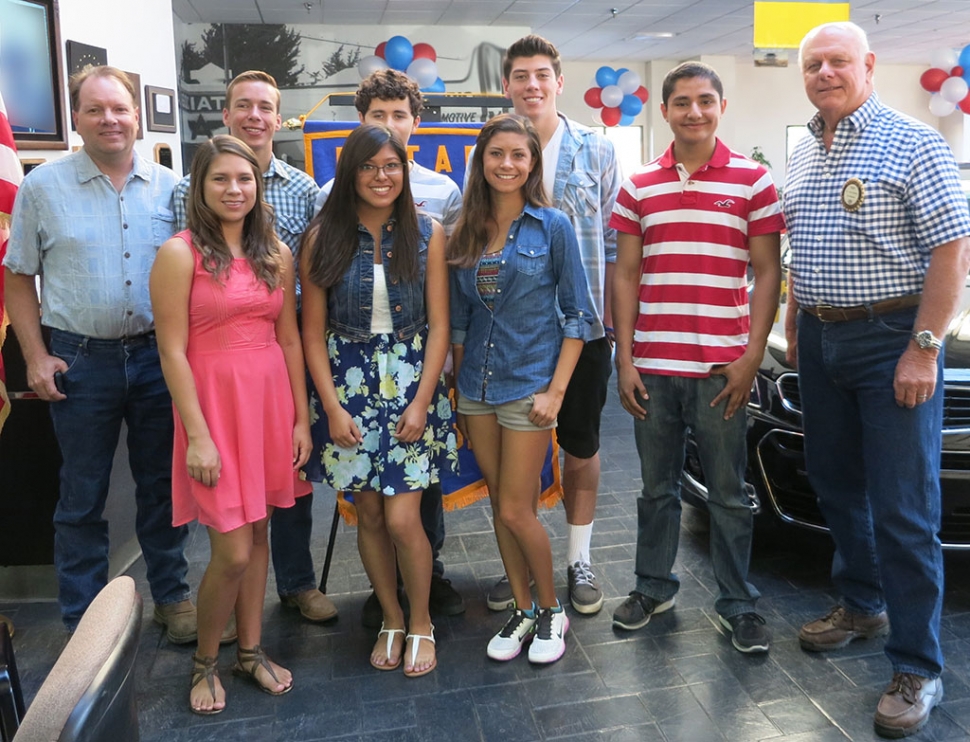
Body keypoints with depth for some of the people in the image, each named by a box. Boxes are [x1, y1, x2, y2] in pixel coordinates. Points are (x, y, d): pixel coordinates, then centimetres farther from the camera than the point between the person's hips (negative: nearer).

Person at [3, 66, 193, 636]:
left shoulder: (170, 187, 4)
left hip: (159, 357, 1)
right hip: (80, 360, -1)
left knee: (163, 485, 12)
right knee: (83, 497, 9)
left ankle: (171, 594, 30)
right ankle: (83, 621, 23)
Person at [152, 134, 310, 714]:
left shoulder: (276, 254, 8)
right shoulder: (180, 253, -8)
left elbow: (289, 339, 9)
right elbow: (173, 352, -10)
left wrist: (301, 418, 6)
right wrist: (197, 435, -14)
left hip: (271, 399, 5)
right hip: (214, 401, -5)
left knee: (258, 533, 14)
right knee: (233, 552, -2)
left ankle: (251, 649, 32)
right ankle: (205, 661, 24)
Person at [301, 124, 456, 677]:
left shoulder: (427, 233, -1)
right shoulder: (324, 237, 0)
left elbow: (439, 324, -2)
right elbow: (313, 329, 0)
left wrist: (422, 401, -9)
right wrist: (332, 407, -6)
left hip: (412, 385, -1)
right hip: (349, 386, 1)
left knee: (402, 519, -4)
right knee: (369, 514, 9)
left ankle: (421, 623, 21)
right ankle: (391, 620, 31)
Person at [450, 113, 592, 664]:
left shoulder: (553, 226, -5)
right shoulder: (466, 231, 7)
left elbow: (577, 314, -5)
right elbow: (459, 318, 11)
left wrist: (556, 390, -12)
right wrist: (459, 386, 8)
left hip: (529, 384, -4)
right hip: (477, 388, 5)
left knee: (516, 510, -2)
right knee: (501, 506, 12)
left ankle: (552, 609, 22)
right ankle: (523, 609, 29)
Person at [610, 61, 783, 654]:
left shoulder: (752, 181, 2)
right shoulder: (639, 187, 8)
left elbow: (768, 273, 0)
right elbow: (626, 276, 7)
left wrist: (752, 357, -8)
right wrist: (625, 360, 1)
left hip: (722, 368, -2)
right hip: (651, 367, 2)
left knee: (729, 493, 7)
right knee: (658, 486, 14)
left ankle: (739, 604, 22)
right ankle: (655, 586, 31)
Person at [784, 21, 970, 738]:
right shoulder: (803, 155, 13)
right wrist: (794, 324, 14)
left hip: (892, 341, -7)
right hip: (820, 341, 7)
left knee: (904, 511, -4)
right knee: (836, 487, 16)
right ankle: (863, 604, 36)